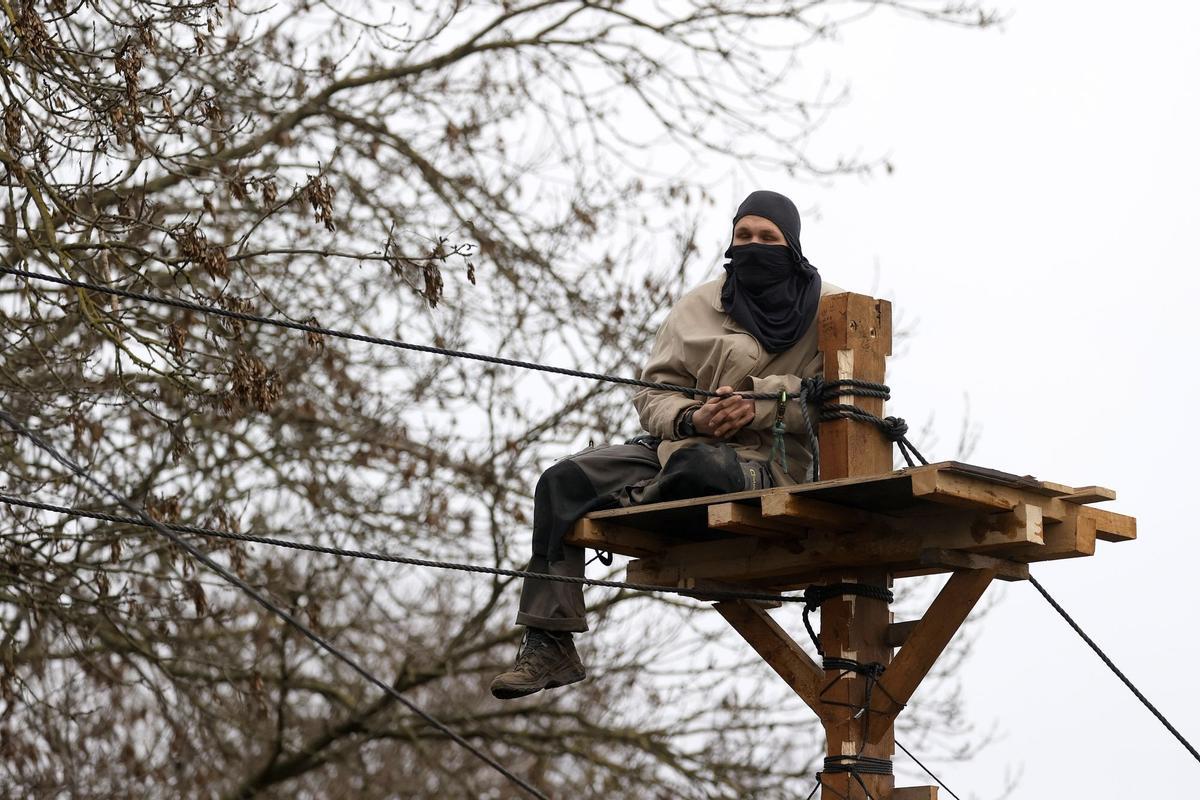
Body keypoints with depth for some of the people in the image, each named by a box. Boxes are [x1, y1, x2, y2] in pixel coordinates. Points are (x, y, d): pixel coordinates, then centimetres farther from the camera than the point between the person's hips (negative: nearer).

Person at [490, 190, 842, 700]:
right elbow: (653, 393, 8)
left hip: (771, 461, -5)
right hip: (683, 443, 5)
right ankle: (548, 644, -16)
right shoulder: (699, 306, 13)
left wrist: (763, 405, -20)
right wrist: (690, 419, -15)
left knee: (694, 469, -41)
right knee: (563, 482, -14)